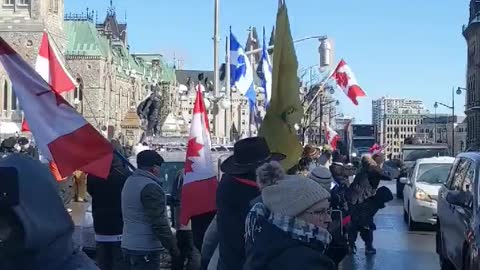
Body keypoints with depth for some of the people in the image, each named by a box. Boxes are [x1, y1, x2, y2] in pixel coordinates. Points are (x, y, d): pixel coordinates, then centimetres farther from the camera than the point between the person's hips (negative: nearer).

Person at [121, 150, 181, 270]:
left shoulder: (129, 182, 13)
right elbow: (159, 223, -21)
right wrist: (174, 249, -16)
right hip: (146, 248, -10)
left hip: (129, 245, 10)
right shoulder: (150, 187, -17)